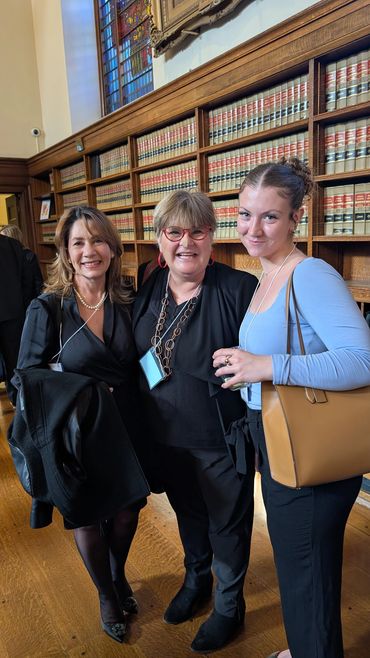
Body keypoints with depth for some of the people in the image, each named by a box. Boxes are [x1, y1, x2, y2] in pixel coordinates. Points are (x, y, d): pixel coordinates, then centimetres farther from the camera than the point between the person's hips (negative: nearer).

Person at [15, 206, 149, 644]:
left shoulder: (128, 303, -4)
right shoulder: (47, 309, -13)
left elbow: (141, 367, 4)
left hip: (127, 430, 3)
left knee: (126, 512, 20)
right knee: (88, 521, 16)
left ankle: (119, 576, 53)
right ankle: (107, 596, 47)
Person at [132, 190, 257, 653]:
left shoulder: (240, 289, -19)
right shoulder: (148, 289, -2)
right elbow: (134, 360, 8)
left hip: (220, 441, -5)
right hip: (164, 438, 5)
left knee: (227, 524, 18)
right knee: (188, 513, 28)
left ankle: (229, 606, 45)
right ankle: (196, 579, 56)